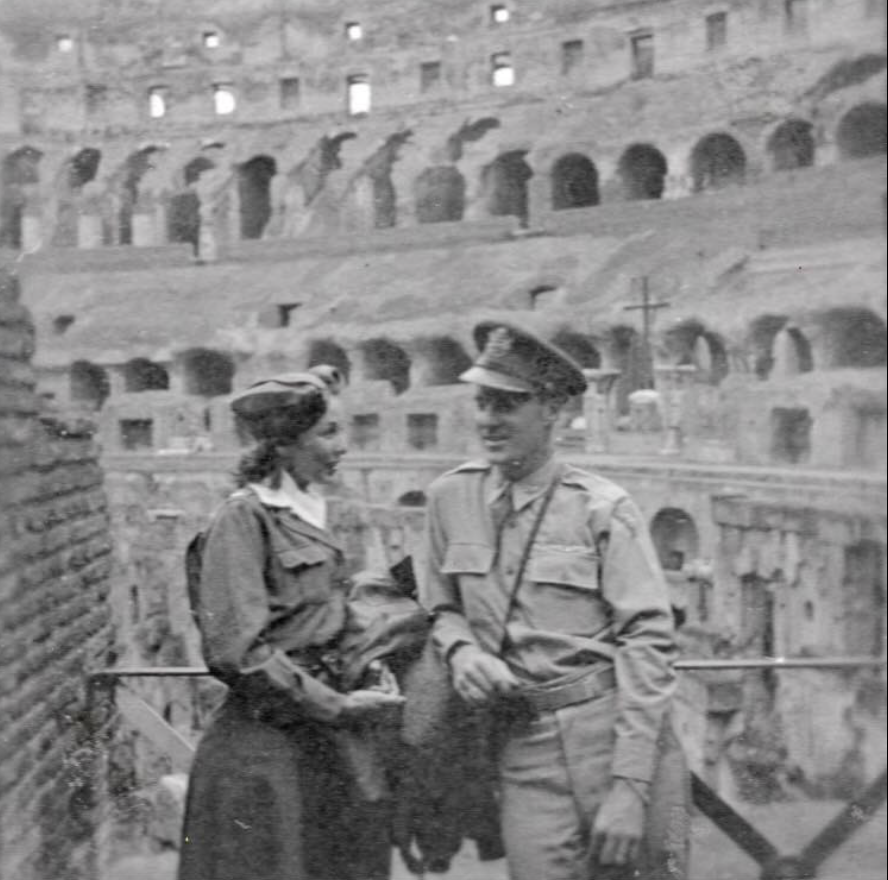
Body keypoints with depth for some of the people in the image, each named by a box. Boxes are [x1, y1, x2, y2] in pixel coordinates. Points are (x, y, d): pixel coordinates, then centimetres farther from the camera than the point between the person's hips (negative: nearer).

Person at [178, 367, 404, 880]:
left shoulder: (312, 513, 11)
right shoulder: (245, 518, -13)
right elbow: (238, 648, -18)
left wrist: (370, 678, 3)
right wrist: (338, 706, -16)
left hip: (318, 738, 8)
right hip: (262, 746, -7)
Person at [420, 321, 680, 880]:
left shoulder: (603, 508, -8)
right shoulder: (451, 497, 4)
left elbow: (648, 640, -11)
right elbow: (443, 609, 17)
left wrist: (629, 787, -16)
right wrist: (461, 652, -7)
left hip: (611, 730, -2)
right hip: (522, 747, 3)